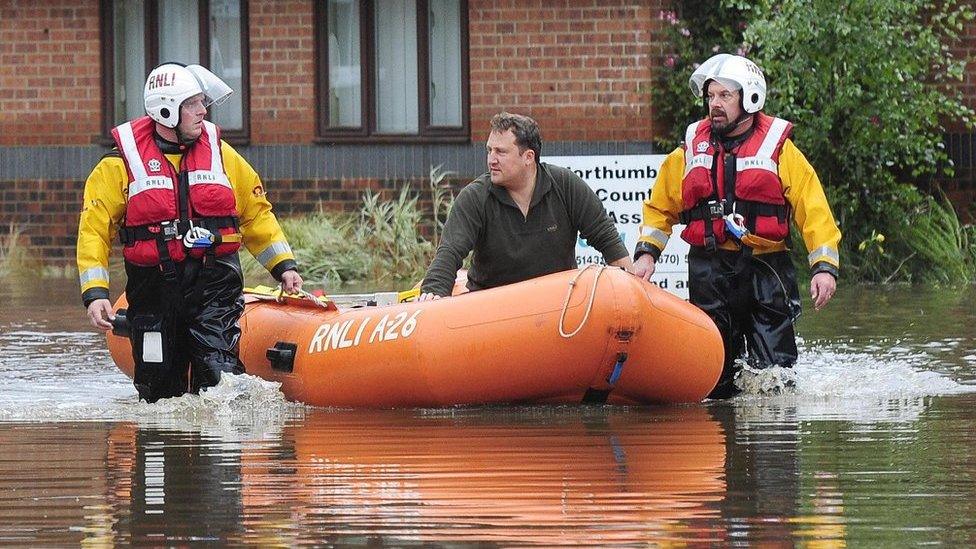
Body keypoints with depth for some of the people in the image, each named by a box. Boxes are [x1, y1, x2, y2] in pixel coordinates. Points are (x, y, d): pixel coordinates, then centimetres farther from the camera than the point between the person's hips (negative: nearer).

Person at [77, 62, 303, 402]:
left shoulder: (220, 154, 9)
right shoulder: (122, 163, 0)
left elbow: (256, 215, 18)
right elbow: (94, 230, -2)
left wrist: (283, 266, 9)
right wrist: (95, 294, -12)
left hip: (214, 281, 1)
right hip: (154, 288, 0)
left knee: (218, 372, -18)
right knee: (159, 390, 6)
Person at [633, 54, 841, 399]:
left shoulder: (780, 150, 2)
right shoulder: (691, 150, 12)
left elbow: (814, 211, -3)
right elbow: (660, 207, 23)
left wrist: (824, 267, -14)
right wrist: (646, 252, 8)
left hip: (766, 270, -3)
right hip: (708, 273, 3)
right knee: (714, 375, 4)